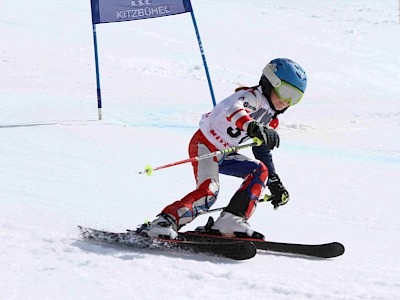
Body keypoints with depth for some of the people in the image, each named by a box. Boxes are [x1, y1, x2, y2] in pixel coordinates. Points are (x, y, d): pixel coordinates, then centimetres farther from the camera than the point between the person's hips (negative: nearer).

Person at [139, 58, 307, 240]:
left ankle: (230, 221, -15)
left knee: (260, 170, -4)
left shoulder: (271, 120, 12)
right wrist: (253, 127, -59)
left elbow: (263, 152, 24)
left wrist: (275, 183, 21)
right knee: (209, 191, -27)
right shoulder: (253, 96, -16)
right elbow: (233, 110, -39)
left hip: (224, 155, 9)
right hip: (204, 144, -9)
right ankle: (162, 224, -31)